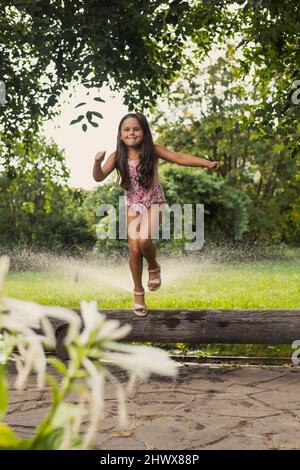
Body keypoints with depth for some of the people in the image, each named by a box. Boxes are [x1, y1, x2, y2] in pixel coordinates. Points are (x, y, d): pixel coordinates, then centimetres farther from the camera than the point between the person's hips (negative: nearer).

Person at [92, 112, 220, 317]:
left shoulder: (152, 150, -14)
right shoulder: (117, 156, -11)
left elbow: (179, 158, -17)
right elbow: (99, 177, -16)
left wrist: (207, 163, -28)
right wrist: (97, 162, -37)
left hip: (154, 202, -2)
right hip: (133, 204, 2)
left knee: (144, 240, -25)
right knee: (134, 249, -1)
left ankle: (154, 267, 10)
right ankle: (139, 292, 20)